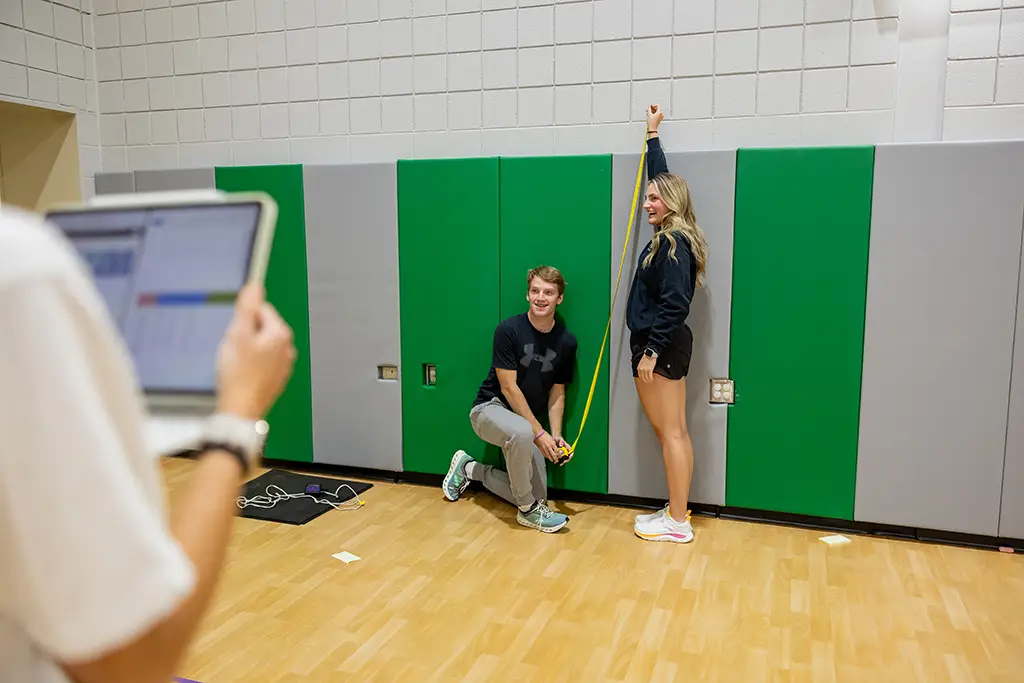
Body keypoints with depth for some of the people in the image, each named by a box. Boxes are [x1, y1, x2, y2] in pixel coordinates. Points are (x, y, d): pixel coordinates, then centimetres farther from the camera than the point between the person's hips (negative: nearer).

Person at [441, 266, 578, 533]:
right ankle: (528, 510, -17)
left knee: (537, 496, 0)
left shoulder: (566, 341, -4)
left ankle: (469, 468, 22)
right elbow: (509, 388, -18)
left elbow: (557, 393, 4)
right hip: (491, 408, -5)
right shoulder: (509, 329, -17)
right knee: (521, 432, -41)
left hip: (528, 421, 6)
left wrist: (555, 435, -11)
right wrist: (539, 433, -21)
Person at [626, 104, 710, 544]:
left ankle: (677, 523, 6)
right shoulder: (671, 237, 11)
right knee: (675, 432, 13)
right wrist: (652, 135, 32)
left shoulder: (673, 244, -15)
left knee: (670, 433, -3)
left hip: (661, 346, -10)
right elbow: (662, 179, 25)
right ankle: (677, 511, 22)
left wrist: (651, 351, -22)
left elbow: (674, 303, -23)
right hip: (666, 344, 10)